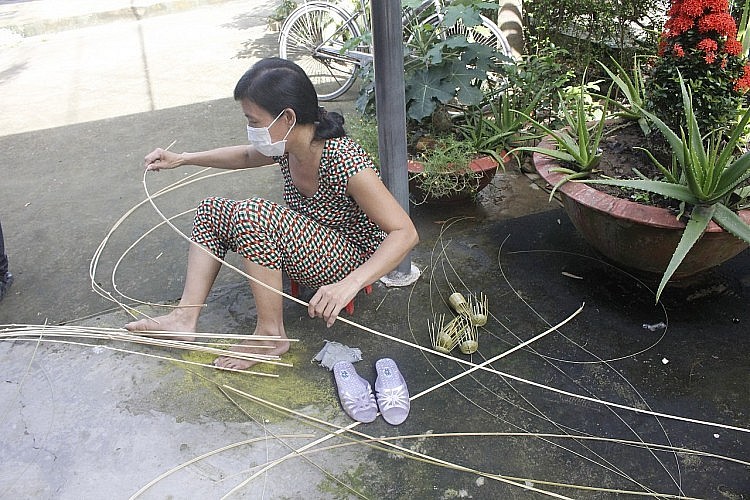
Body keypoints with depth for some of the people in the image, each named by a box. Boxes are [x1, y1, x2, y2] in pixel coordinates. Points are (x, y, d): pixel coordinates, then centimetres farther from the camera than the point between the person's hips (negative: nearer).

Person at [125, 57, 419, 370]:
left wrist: (350, 285, -45)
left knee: (253, 214, -31)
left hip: (353, 263, -9)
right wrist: (182, 159, 17)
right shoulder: (289, 144, -6)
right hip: (310, 247, 9)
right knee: (211, 210, 3)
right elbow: (247, 156, 18)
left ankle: (271, 335, -18)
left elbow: (405, 233, -32)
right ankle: (186, 316, -4)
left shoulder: (343, 161, -30)